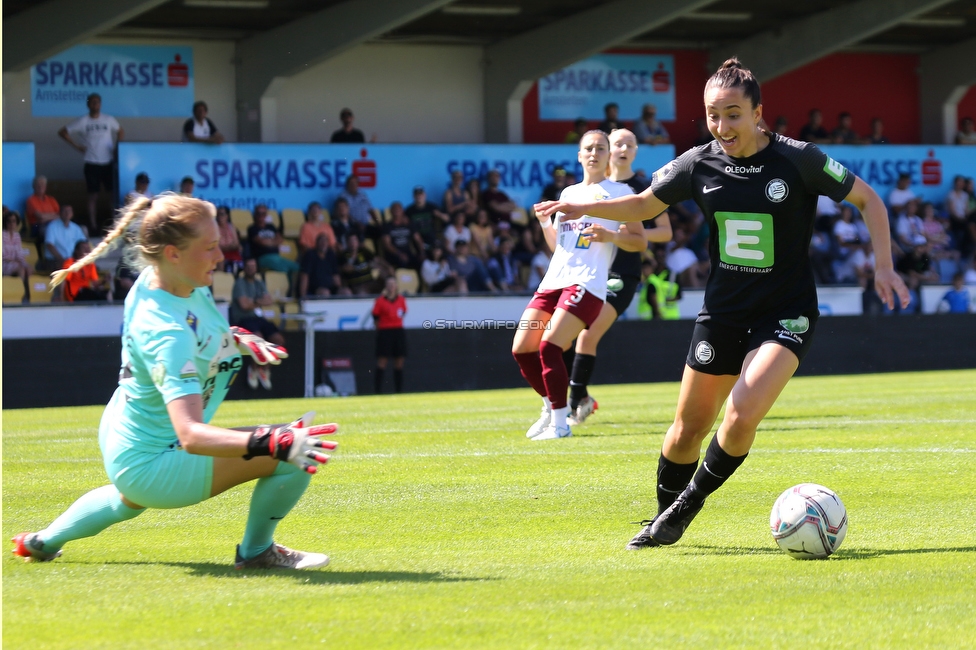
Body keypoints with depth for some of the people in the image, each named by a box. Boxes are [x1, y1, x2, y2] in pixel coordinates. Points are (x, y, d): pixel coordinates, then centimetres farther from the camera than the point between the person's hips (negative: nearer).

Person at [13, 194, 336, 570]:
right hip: (151, 466, -10)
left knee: (132, 500, 46)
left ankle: (44, 542, 67)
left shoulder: (155, 278, -7)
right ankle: (256, 550, 1)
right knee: (293, 456, -23)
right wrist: (275, 443, -59)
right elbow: (190, 434, -46)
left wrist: (238, 339, 5)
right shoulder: (166, 336, -35)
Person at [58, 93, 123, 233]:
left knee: (112, 192, -1)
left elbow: (120, 132, 20)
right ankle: (93, 225, 5)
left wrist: (117, 147, 4)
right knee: (93, 195, 1)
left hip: (108, 162, 2)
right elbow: (63, 132, 4)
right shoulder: (83, 121, -1)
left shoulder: (109, 120, 5)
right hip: (92, 163, -2)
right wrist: (77, 145, -2)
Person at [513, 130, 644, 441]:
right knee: (521, 349, -2)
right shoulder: (568, 193, 22)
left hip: (586, 283, -7)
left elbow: (639, 240, 2)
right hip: (553, 280, 7)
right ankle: (552, 406, 20)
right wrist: (544, 222, 7)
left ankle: (560, 422, -10)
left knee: (548, 345, -21)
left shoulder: (619, 191, 5)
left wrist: (611, 235, -16)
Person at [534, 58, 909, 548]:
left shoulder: (798, 159, -13)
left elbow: (868, 199, -2)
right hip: (722, 310, 4)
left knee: (741, 418, -23)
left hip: (786, 313, -4)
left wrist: (883, 267, -10)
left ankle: (688, 504, 1)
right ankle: (664, 519, 32)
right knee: (690, 427, 8)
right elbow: (644, 204, 12)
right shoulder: (699, 164, -3)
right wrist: (587, 208, -5)